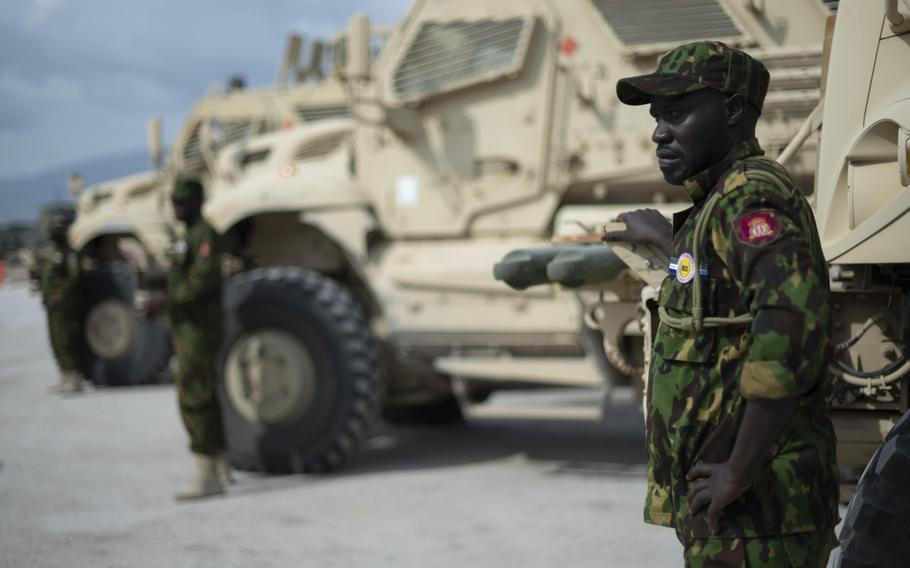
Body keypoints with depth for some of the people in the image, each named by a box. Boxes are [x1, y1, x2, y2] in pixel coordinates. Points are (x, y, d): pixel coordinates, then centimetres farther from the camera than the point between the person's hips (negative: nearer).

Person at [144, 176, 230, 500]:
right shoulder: (188, 238, 20)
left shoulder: (205, 235, -12)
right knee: (203, 399, 14)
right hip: (187, 330, 10)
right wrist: (162, 299, 11)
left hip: (200, 329, -10)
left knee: (194, 398, -13)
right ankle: (221, 469, 22)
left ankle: (206, 477, -12)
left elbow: (205, 281, -24)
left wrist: (167, 299, -21)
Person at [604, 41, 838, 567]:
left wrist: (739, 473, -26)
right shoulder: (719, 203, 15)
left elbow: (792, 331, -30)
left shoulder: (752, 196, -15)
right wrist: (667, 239, 49)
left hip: (752, 510, -10)